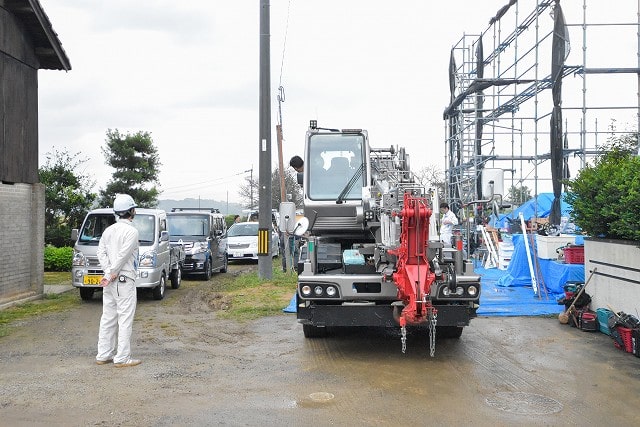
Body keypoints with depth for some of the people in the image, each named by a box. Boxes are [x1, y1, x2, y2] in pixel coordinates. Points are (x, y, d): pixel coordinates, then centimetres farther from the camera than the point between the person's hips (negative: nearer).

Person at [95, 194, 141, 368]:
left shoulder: (109, 230, 12)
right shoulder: (131, 231, -12)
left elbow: (101, 252, 4)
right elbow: (123, 255, -18)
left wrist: (108, 273, -4)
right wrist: (111, 275, -11)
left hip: (110, 282, 8)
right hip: (124, 280, -8)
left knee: (108, 318, 12)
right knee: (125, 319, -3)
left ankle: (103, 355, 17)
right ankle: (122, 358, -1)